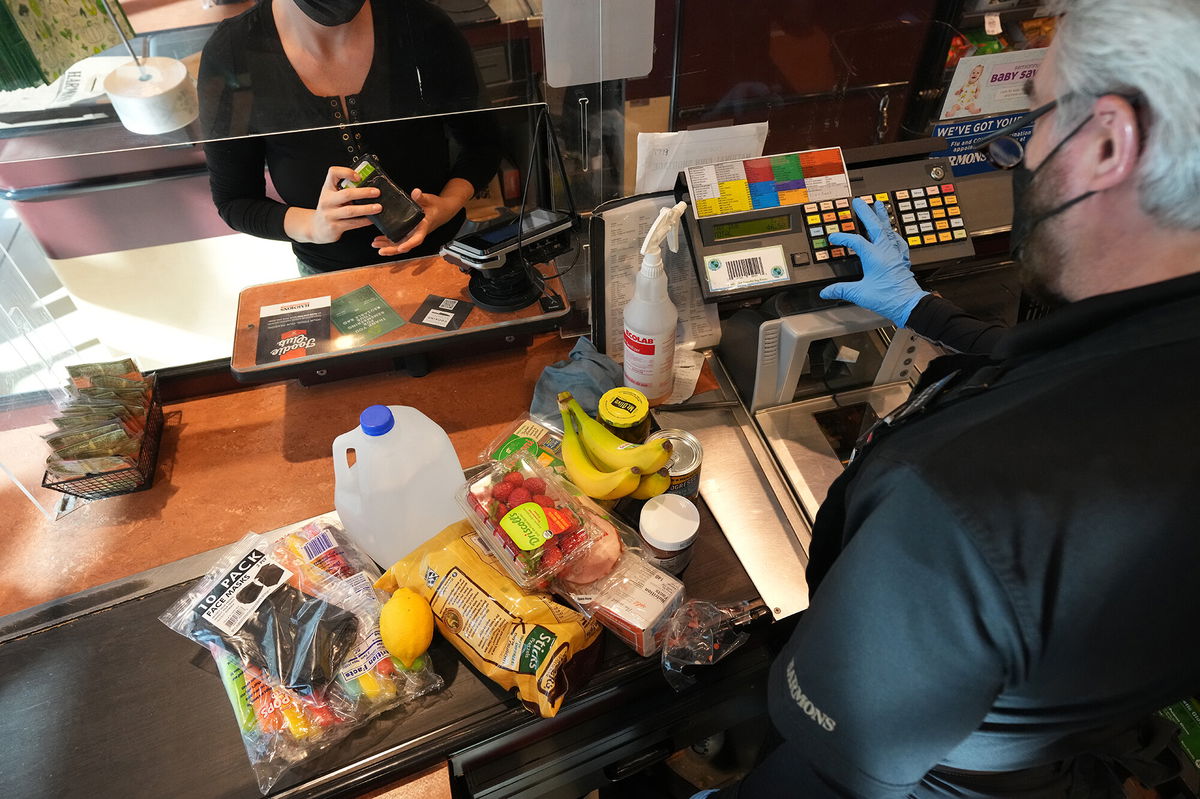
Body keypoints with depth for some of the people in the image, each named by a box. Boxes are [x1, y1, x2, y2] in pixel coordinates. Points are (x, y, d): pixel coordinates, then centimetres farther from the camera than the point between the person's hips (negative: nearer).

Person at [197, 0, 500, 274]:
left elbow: (482, 141, -4)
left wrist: (451, 203, -23)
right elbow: (233, 200, -8)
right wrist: (311, 225, -27)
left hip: (440, 250, 0)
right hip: (329, 272, 1)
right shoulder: (229, 56, -15)